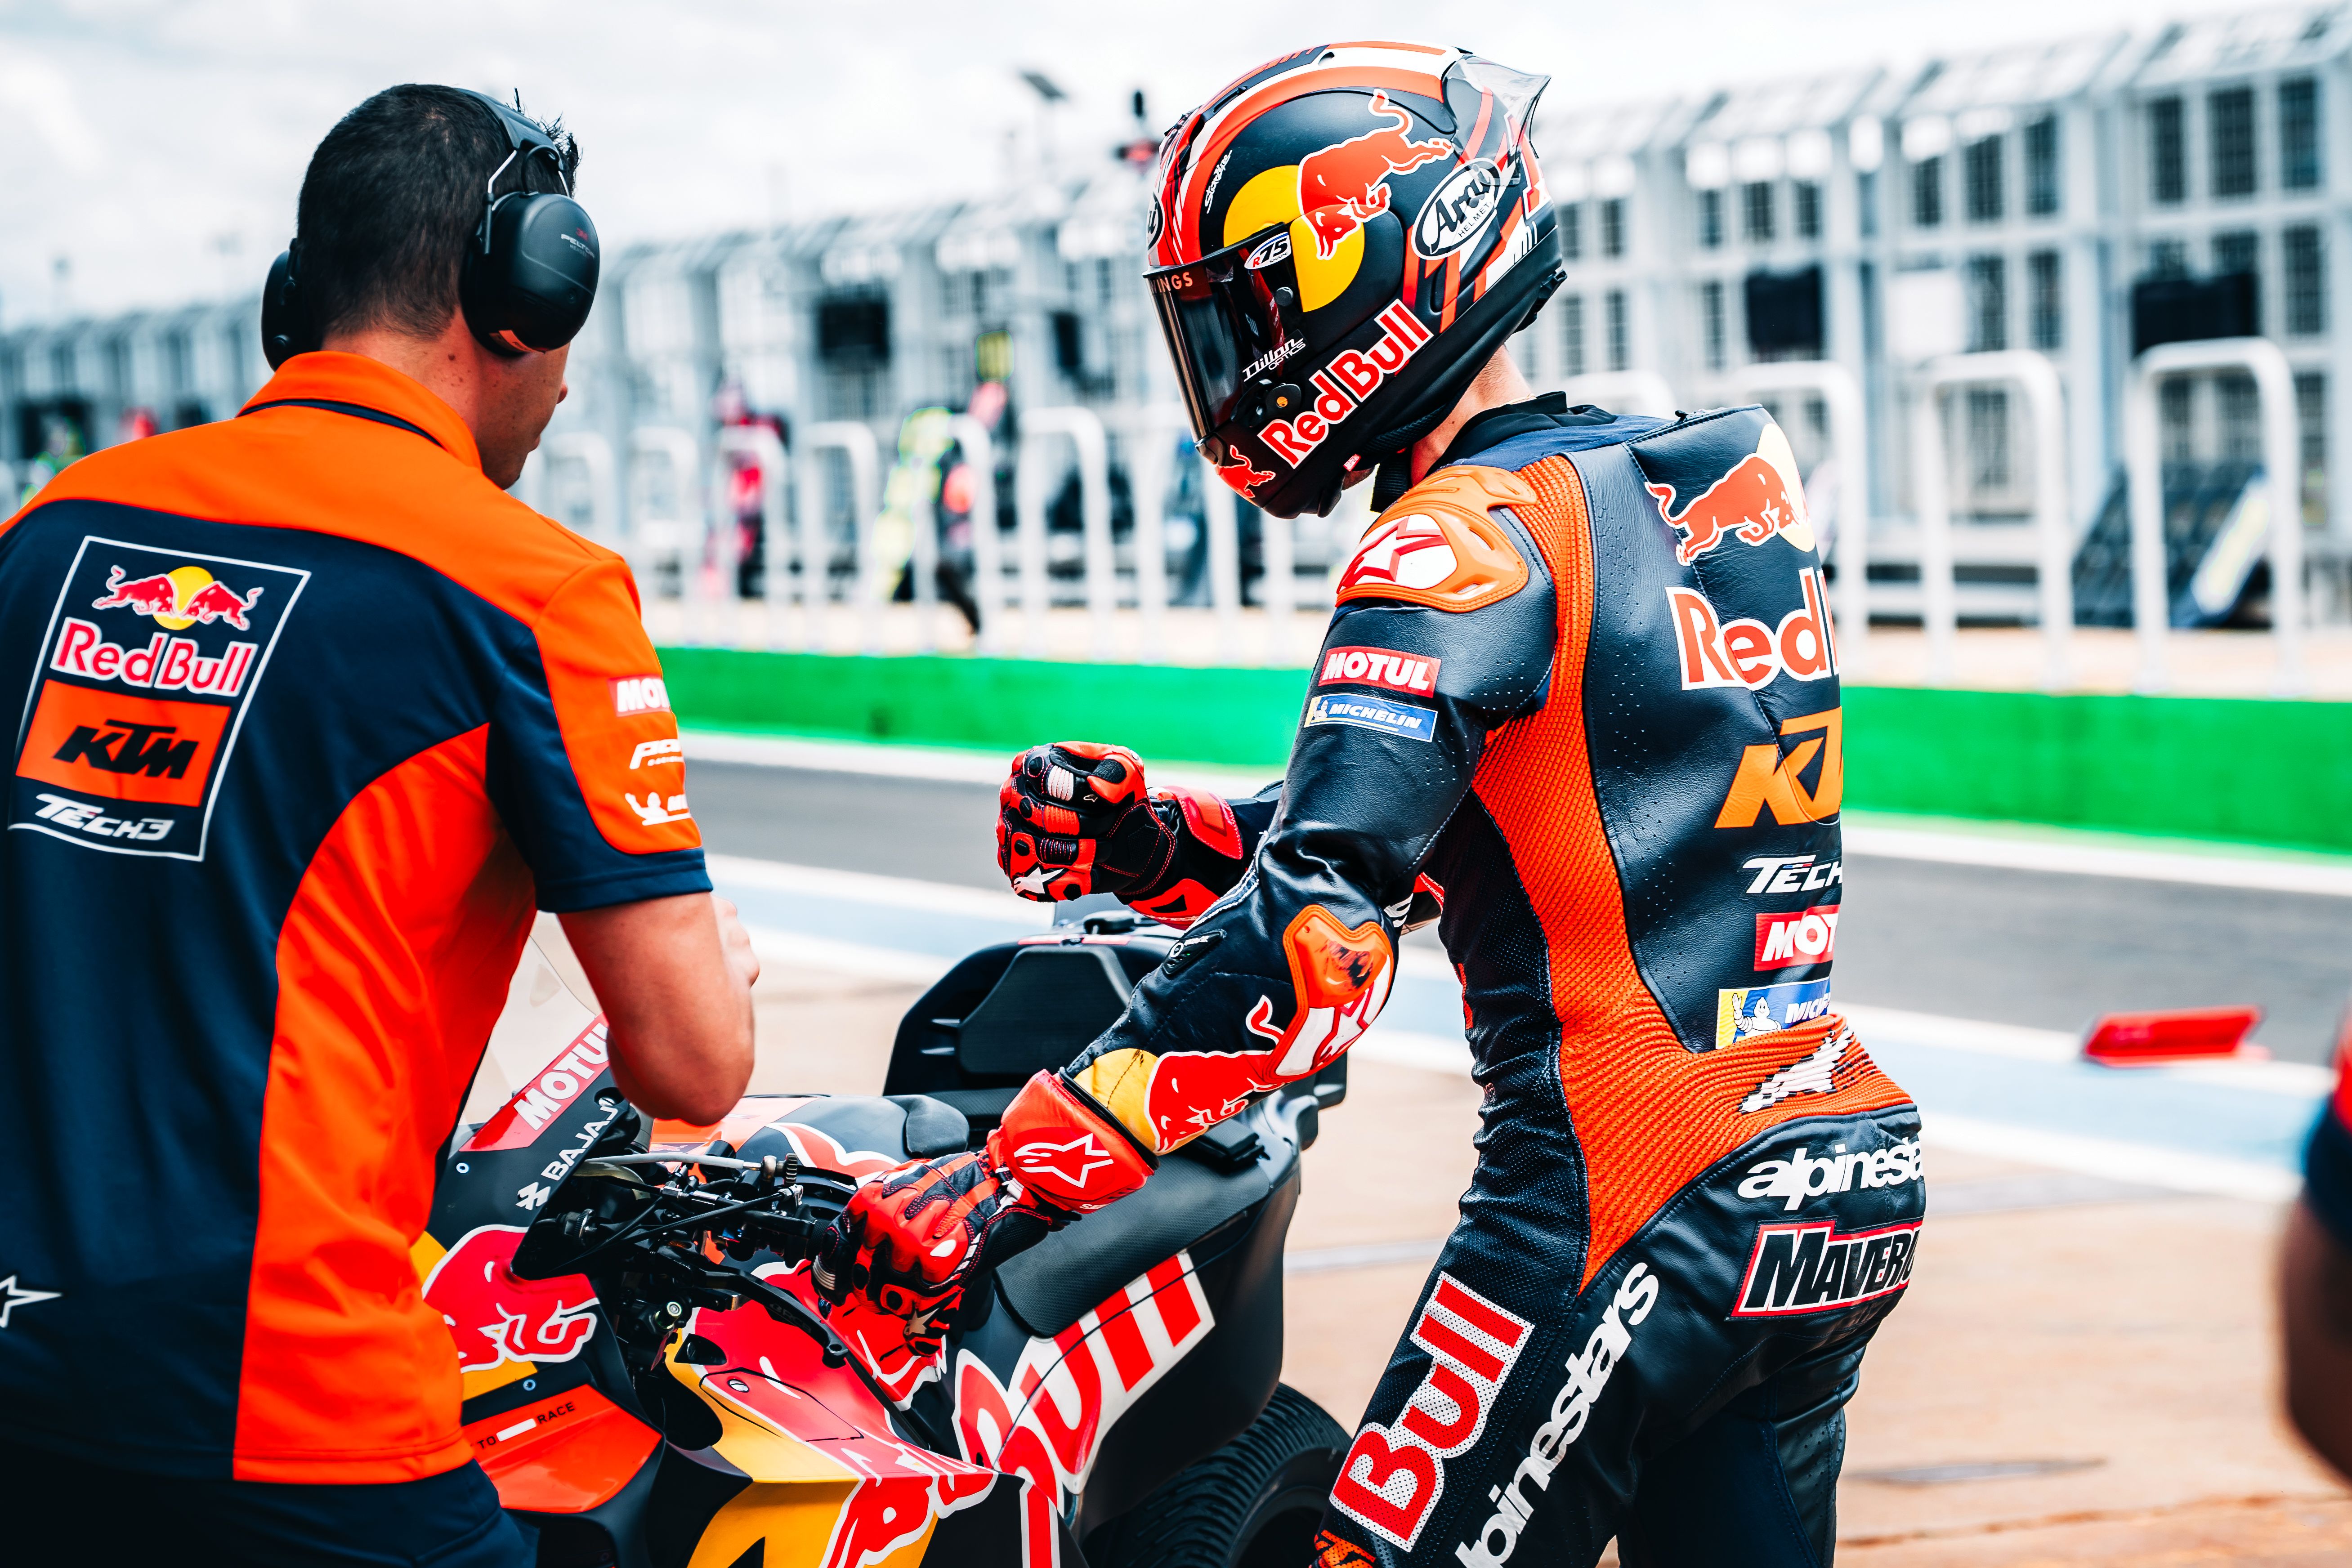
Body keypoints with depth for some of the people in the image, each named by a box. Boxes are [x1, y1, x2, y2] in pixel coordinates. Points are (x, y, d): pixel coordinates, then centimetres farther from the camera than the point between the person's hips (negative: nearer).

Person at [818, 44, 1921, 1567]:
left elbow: (1319, 936, -22)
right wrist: (1163, 844, 9)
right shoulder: (1730, 491, 15)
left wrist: (1008, 1176, -23)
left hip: (1619, 1208, -9)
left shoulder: (1469, 542, -12)